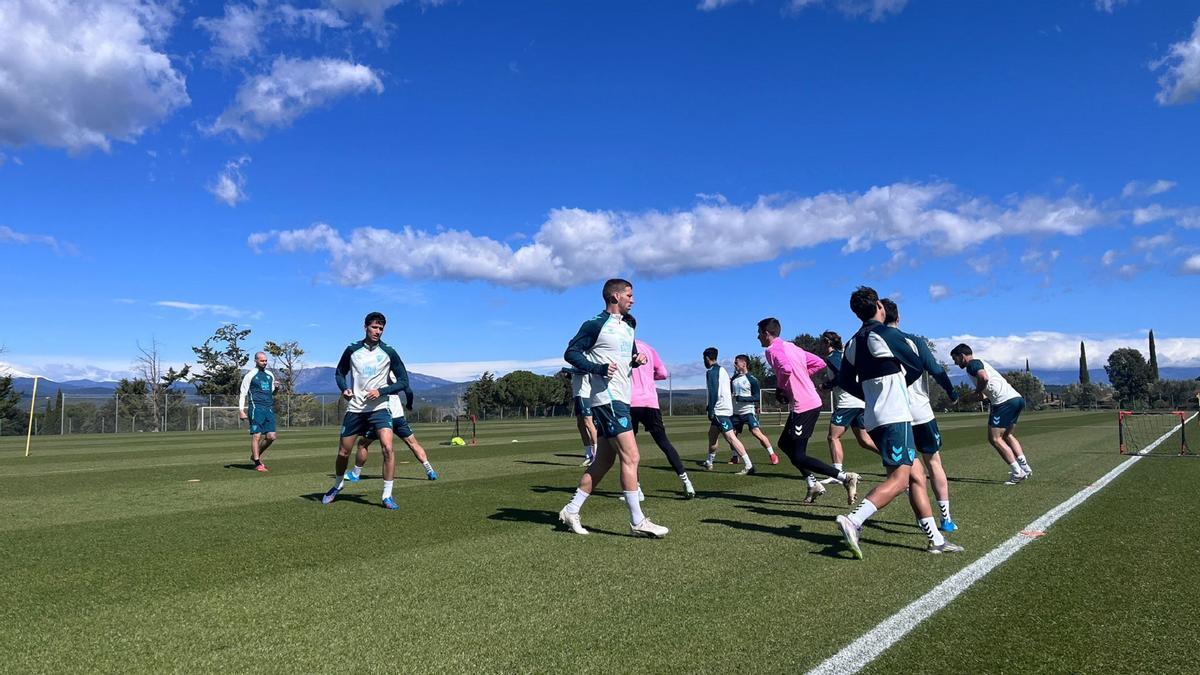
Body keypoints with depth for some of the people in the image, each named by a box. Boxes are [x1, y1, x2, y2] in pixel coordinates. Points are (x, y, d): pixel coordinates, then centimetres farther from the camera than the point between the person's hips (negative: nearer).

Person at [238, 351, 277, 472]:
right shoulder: (250, 375, 1)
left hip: (269, 409, 6)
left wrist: (276, 388, 6)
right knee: (256, 436, -5)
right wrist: (241, 410, -8)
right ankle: (257, 463, 2)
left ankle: (255, 456, 23)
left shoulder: (270, 375, 18)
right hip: (256, 408, -6)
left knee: (271, 436, 1)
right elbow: (242, 393, -1)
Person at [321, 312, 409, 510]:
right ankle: (338, 486, 40)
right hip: (354, 409, 2)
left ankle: (387, 496, -10)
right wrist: (344, 389, -3)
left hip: (379, 408, -2)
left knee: (388, 448, -21)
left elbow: (403, 381, -2)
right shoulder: (352, 350, 3)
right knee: (343, 453, 10)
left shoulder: (388, 353, -2)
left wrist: (381, 391, -15)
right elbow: (339, 372, 17)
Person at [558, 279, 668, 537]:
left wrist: (636, 360, 5)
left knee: (603, 460, 11)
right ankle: (638, 521, -4)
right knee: (631, 457, -11)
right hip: (607, 398, -9)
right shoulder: (596, 324, -7)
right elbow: (570, 353, -9)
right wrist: (598, 368, -21)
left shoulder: (628, 327, 19)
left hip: (621, 399, 9)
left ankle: (571, 511, 19)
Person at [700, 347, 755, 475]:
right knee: (712, 433, 21)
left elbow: (713, 392, -19)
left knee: (730, 437, -16)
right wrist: (710, 407, 30)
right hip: (724, 408, 10)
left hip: (720, 410, -10)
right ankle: (709, 463, 30)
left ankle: (748, 466, -23)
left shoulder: (711, 372, -10)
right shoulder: (722, 370, 18)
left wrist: (711, 410, -18)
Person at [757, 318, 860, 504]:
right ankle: (812, 484, 15)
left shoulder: (772, 350, -8)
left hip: (802, 406, -10)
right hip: (813, 402, 10)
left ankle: (845, 477, -11)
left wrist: (779, 387, -9)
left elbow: (786, 368, -28)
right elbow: (819, 363, 18)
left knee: (798, 456, -4)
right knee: (784, 443, 20)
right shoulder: (790, 346, 19)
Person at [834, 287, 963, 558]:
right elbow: (917, 367, 1)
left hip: (875, 418, 8)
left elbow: (845, 381, 15)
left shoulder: (853, 343, 10)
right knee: (899, 479, -10)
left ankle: (935, 539, 14)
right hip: (895, 417, -8)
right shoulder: (888, 334, -10)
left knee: (917, 474, 12)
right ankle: (853, 520, -22)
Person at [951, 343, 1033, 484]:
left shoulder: (972, 364, -3)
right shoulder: (981, 363, 26)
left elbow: (984, 378, -22)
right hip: (1017, 398, 10)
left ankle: (1017, 472, -6)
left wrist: (978, 391, -5)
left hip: (1004, 401, -10)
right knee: (1007, 435, 23)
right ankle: (1024, 466, 16)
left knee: (994, 438, -5)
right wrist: (980, 393, 16)